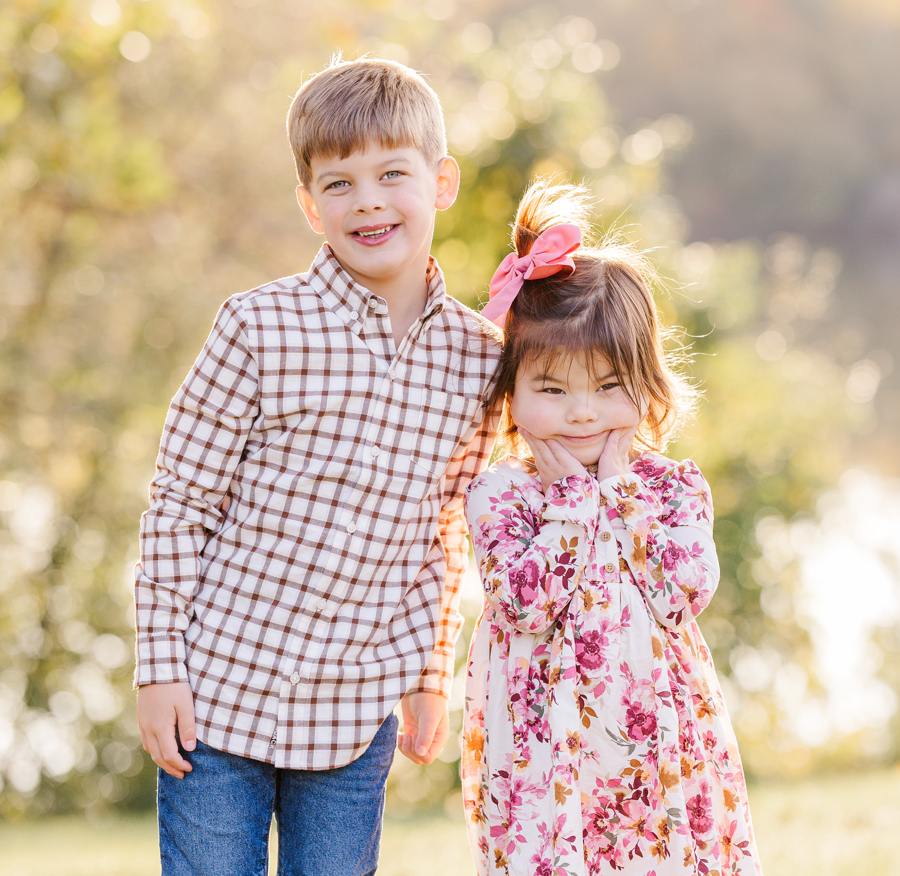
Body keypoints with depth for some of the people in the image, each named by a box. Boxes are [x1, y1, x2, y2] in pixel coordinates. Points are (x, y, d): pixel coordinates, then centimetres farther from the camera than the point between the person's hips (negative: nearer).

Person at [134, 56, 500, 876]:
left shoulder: (475, 356, 1)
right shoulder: (261, 327, -11)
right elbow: (179, 500, -6)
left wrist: (430, 679, 14)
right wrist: (161, 666, -7)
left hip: (358, 716, 3)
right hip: (218, 692, -3)